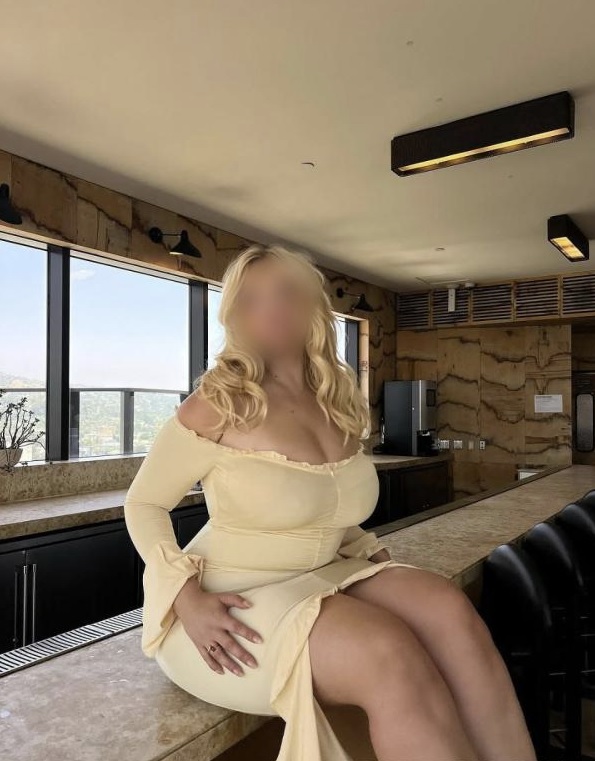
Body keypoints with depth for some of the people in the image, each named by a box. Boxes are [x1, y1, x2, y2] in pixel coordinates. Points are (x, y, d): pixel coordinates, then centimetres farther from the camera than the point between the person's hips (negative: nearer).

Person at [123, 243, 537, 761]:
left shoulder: (339, 403, 4)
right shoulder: (216, 405, -14)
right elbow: (143, 504, -4)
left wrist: (368, 551, 1)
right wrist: (187, 598, -18)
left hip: (316, 579, 6)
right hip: (233, 599, -5)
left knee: (447, 608, -21)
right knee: (389, 653, -30)